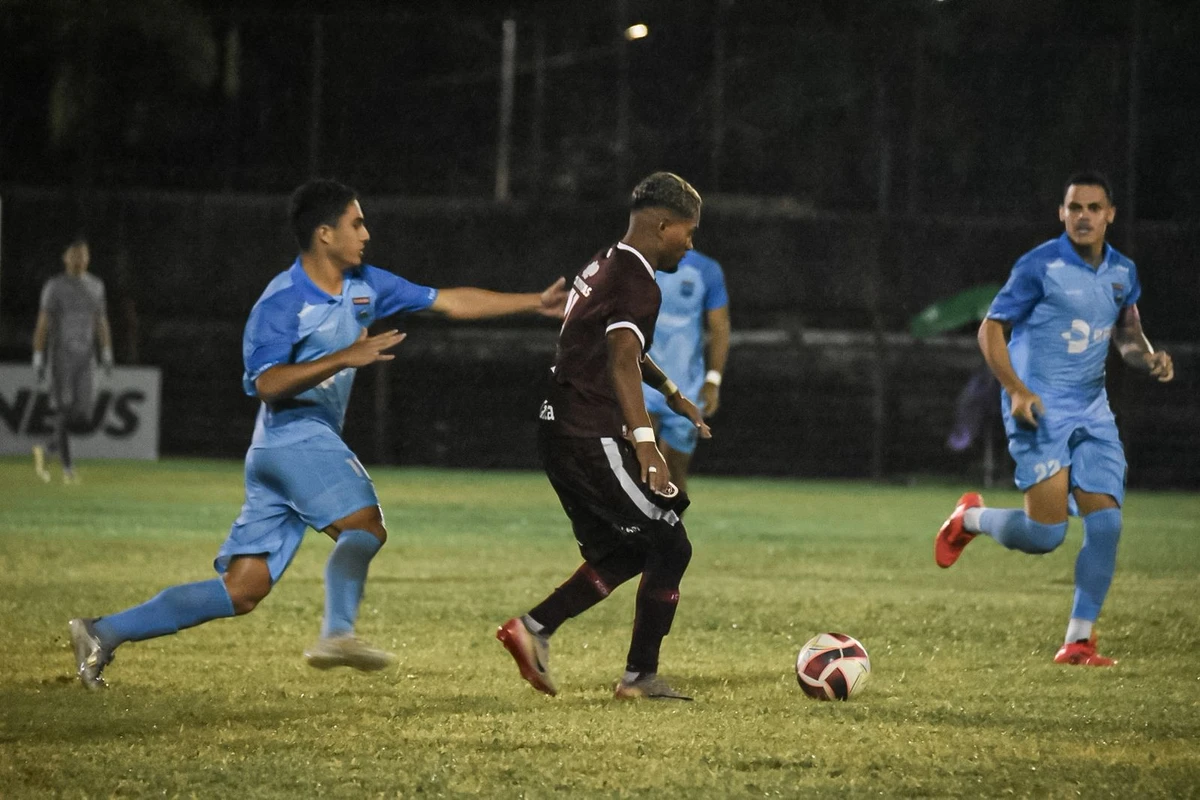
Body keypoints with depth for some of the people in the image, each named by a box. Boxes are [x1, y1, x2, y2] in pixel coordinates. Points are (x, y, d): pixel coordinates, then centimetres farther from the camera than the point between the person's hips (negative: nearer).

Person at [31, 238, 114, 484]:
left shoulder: (96, 286, 10)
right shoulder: (55, 286, -4)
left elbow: (101, 322, 15)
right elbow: (42, 324, -5)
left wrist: (107, 353, 5)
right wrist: (38, 360, -10)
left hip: (86, 357, 4)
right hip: (61, 356, -4)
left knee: (81, 414, -2)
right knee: (64, 410, -8)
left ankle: (47, 449, 20)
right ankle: (67, 466, -6)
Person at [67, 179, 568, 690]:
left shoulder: (364, 286, 14)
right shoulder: (282, 301, -10)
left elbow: (450, 302, 18)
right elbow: (267, 383, -20)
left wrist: (535, 303, 16)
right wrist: (345, 358, -27)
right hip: (296, 434, -8)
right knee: (365, 525, -23)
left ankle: (104, 633, 0)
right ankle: (338, 632, -40)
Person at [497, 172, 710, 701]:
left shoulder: (604, 266, 16)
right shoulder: (638, 285, -15)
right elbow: (623, 362, -29)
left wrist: (671, 393, 43)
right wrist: (644, 441, -38)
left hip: (561, 432, 10)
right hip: (594, 439, -10)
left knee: (624, 553, 17)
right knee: (670, 547, 0)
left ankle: (533, 628, 8)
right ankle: (640, 675, 4)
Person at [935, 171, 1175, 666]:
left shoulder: (1122, 273, 9)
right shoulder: (1040, 266, -9)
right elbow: (991, 329, -5)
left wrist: (1148, 358, -1)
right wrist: (1017, 390, -18)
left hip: (1092, 411, 6)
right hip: (1039, 410, -6)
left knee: (1106, 523, -7)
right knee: (1046, 533, -14)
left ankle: (1078, 642, 4)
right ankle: (970, 519, 18)